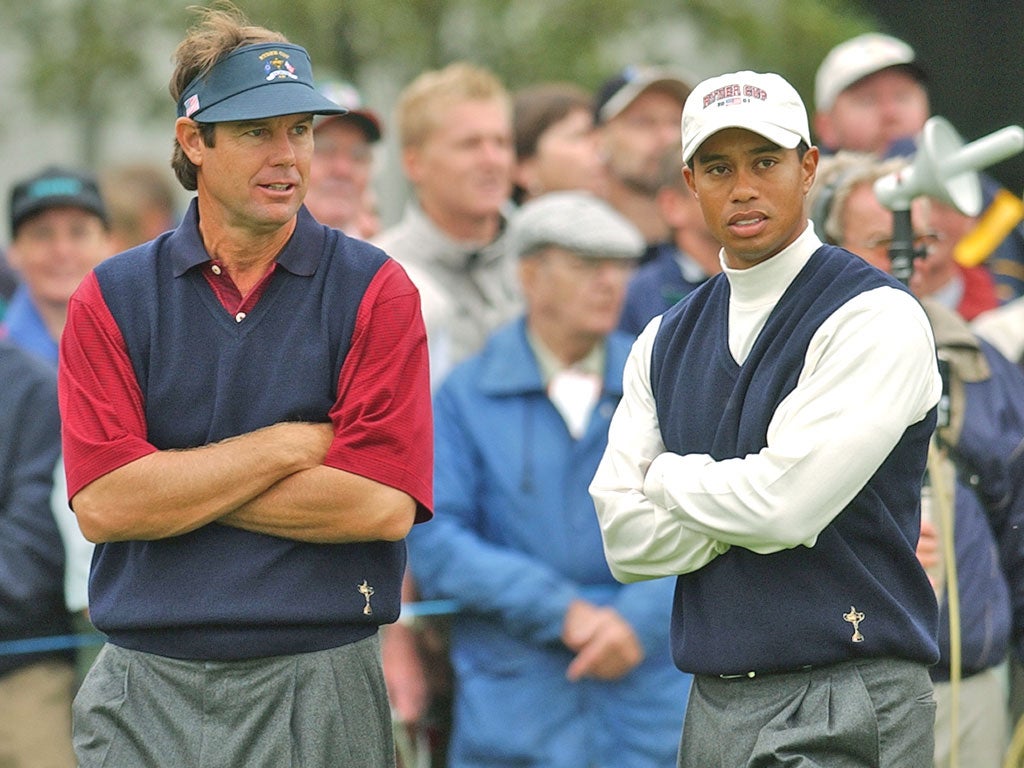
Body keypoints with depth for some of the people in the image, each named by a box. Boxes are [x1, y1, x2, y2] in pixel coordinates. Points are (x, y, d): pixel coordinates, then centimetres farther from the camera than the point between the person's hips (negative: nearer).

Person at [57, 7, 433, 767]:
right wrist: (293, 444, -9)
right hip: (146, 696, 1)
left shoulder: (375, 291, 1)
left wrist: (178, 485, -9)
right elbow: (102, 505, -9)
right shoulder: (112, 298, 3)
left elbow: (384, 504, -11)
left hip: (319, 697, -1)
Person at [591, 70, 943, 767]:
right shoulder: (667, 342, 13)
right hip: (715, 704, 6)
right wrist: (752, 507, -9)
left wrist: (670, 477, 0)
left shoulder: (877, 318, -7)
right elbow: (627, 539, 4)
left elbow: (785, 502, -17)